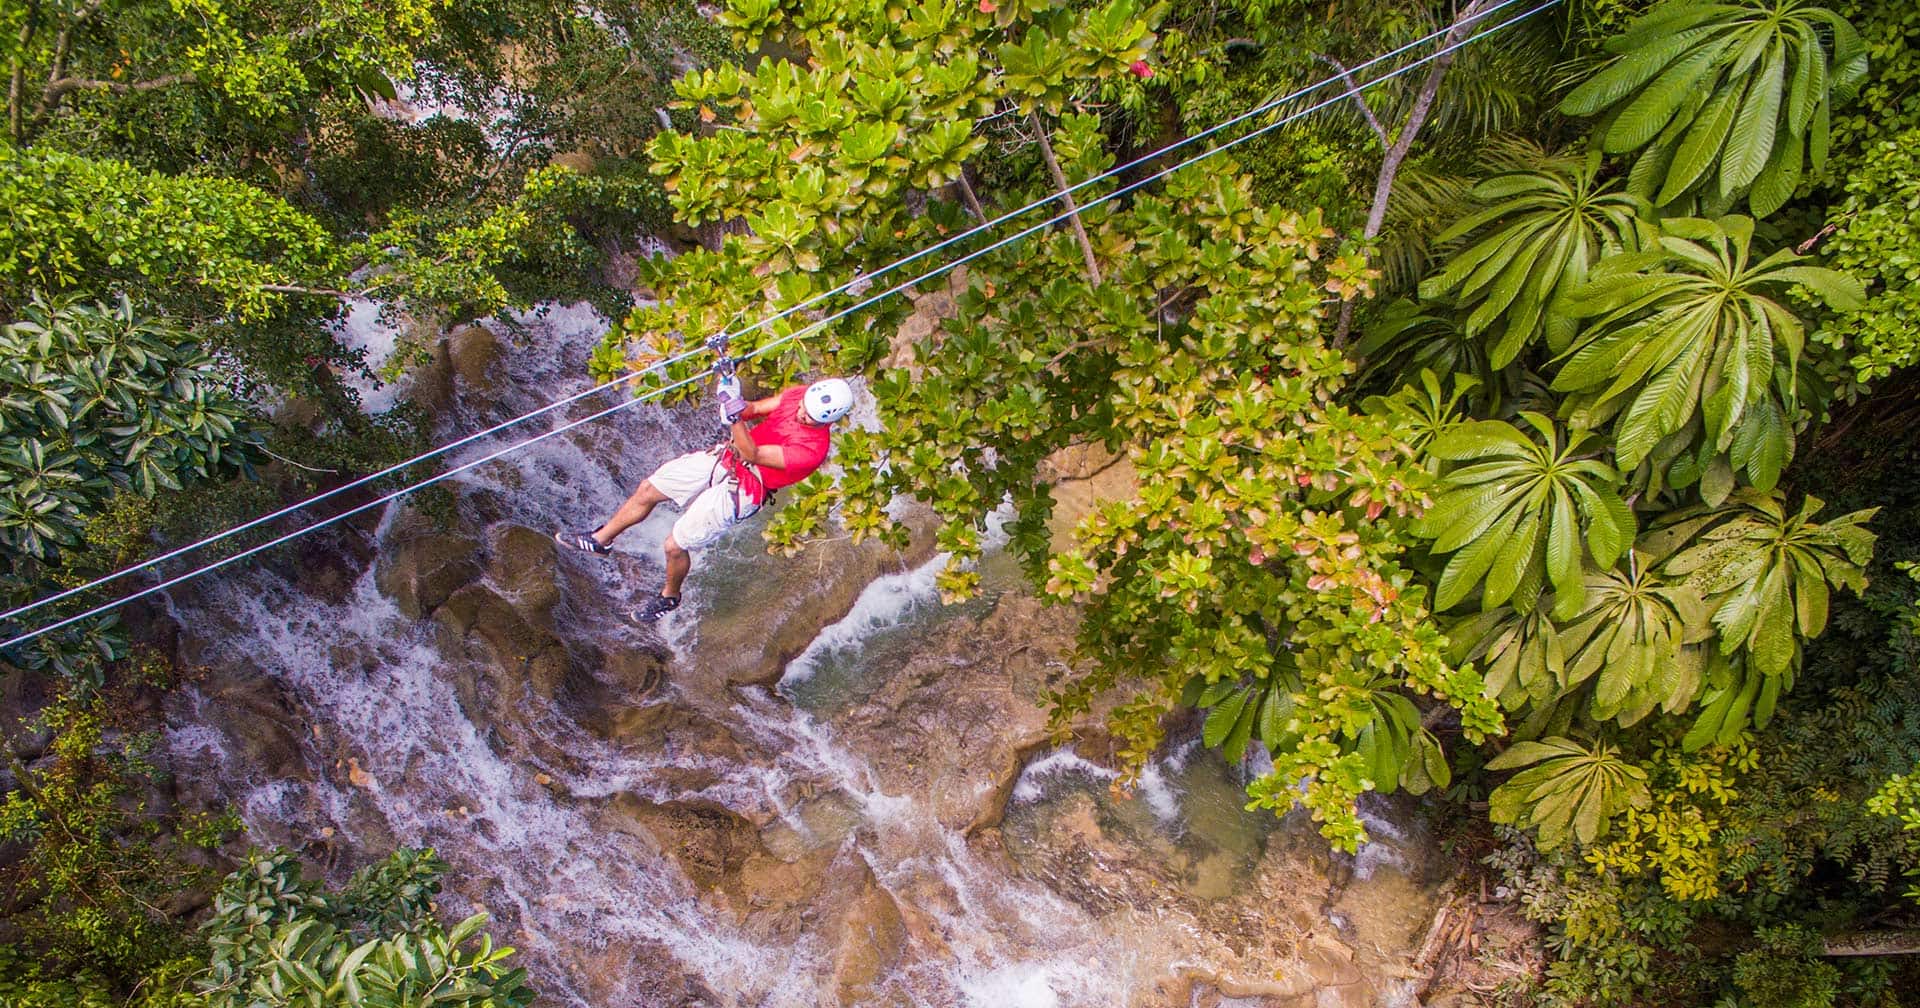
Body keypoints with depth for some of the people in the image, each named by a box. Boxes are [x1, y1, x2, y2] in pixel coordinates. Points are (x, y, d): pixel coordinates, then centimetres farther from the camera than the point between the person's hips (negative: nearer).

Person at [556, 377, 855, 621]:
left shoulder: (813, 448, -31)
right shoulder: (798, 394, -11)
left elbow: (753, 455, -31)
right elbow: (755, 409, -1)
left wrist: (736, 418, -45)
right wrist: (734, 401, -23)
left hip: (739, 489, -7)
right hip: (724, 456, 7)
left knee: (675, 546, 0)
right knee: (648, 489, 12)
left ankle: (669, 597, 33)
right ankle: (600, 540, 36)